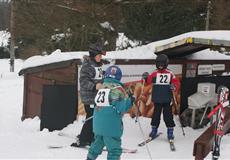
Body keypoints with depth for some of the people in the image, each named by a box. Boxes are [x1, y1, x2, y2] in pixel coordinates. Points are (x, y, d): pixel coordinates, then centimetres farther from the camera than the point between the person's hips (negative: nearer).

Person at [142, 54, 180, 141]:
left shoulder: (170, 74, 0)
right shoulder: (154, 73, 3)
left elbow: (176, 82, 0)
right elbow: (148, 81, -3)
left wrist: (174, 87, -20)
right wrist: (146, 78, -23)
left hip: (167, 100, -1)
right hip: (157, 99, 1)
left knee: (168, 115, 2)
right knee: (156, 115, 10)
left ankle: (170, 132, 11)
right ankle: (154, 130, 23)